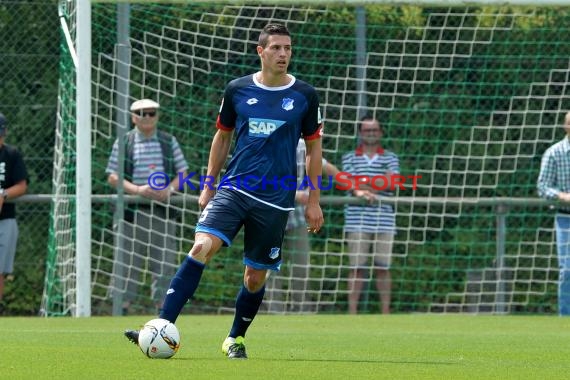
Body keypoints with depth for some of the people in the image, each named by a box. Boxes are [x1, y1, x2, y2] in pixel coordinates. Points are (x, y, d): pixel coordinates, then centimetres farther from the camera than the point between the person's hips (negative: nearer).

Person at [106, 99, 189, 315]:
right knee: (128, 259, -2)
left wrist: (170, 189, -10)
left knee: (164, 260, 1)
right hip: (132, 210, -2)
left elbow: (183, 173, 11)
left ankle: (162, 305, 6)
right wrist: (137, 189, -16)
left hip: (163, 211, 2)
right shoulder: (124, 143, 4)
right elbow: (112, 177, 0)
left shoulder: (169, 142, 11)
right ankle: (124, 305, 1)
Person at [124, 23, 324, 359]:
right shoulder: (237, 89, 3)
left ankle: (235, 339, 29)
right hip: (233, 189, 0)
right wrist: (208, 186, 14)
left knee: (256, 275, 6)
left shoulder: (304, 95, 1)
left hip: (275, 199, 0)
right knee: (201, 248, -20)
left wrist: (314, 201, 7)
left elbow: (314, 147, 9)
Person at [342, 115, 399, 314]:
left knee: (383, 267, 2)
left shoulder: (390, 158, 12)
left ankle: (385, 312, 7)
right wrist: (368, 188, -25)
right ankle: (352, 313, -2)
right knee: (357, 267, -3)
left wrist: (363, 184, -11)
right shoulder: (350, 158, 11)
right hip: (357, 220, -1)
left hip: (384, 221, 1)